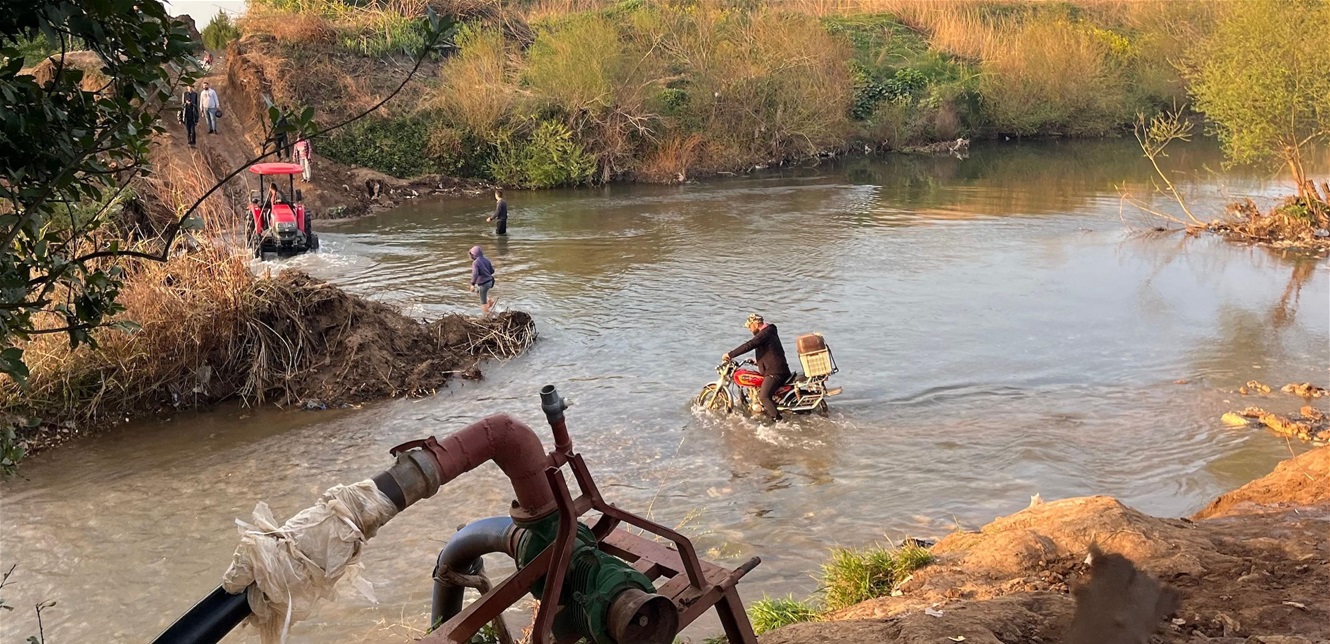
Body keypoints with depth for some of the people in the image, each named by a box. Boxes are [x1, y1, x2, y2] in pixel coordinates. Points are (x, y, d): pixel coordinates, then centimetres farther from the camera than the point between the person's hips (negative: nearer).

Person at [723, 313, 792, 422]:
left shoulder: (765, 333, -12)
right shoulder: (769, 332, 20)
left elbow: (748, 346, -21)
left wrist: (730, 355, -18)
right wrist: (758, 361, 37)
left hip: (775, 372, -11)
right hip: (777, 371, 11)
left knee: (763, 397, -21)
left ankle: (778, 420, -24)